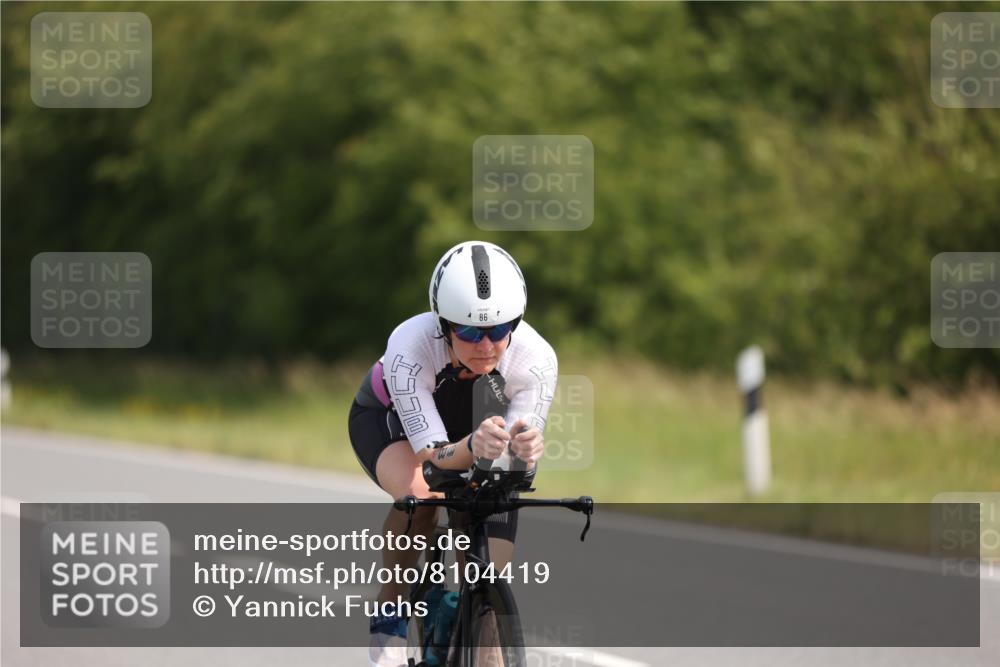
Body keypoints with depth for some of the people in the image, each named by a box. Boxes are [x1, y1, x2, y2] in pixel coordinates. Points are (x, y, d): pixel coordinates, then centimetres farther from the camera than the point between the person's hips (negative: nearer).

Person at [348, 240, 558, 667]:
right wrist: (472, 447, -63)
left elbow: (519, 460, -32)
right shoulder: (410, 348, -40)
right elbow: (432, 456, -41)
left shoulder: (535, 359, -34)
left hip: (479, 422, 2)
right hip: (390, 419, -2)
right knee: (419, 494, -36)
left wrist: (524, 448, -56)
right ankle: (391, 607, -14)